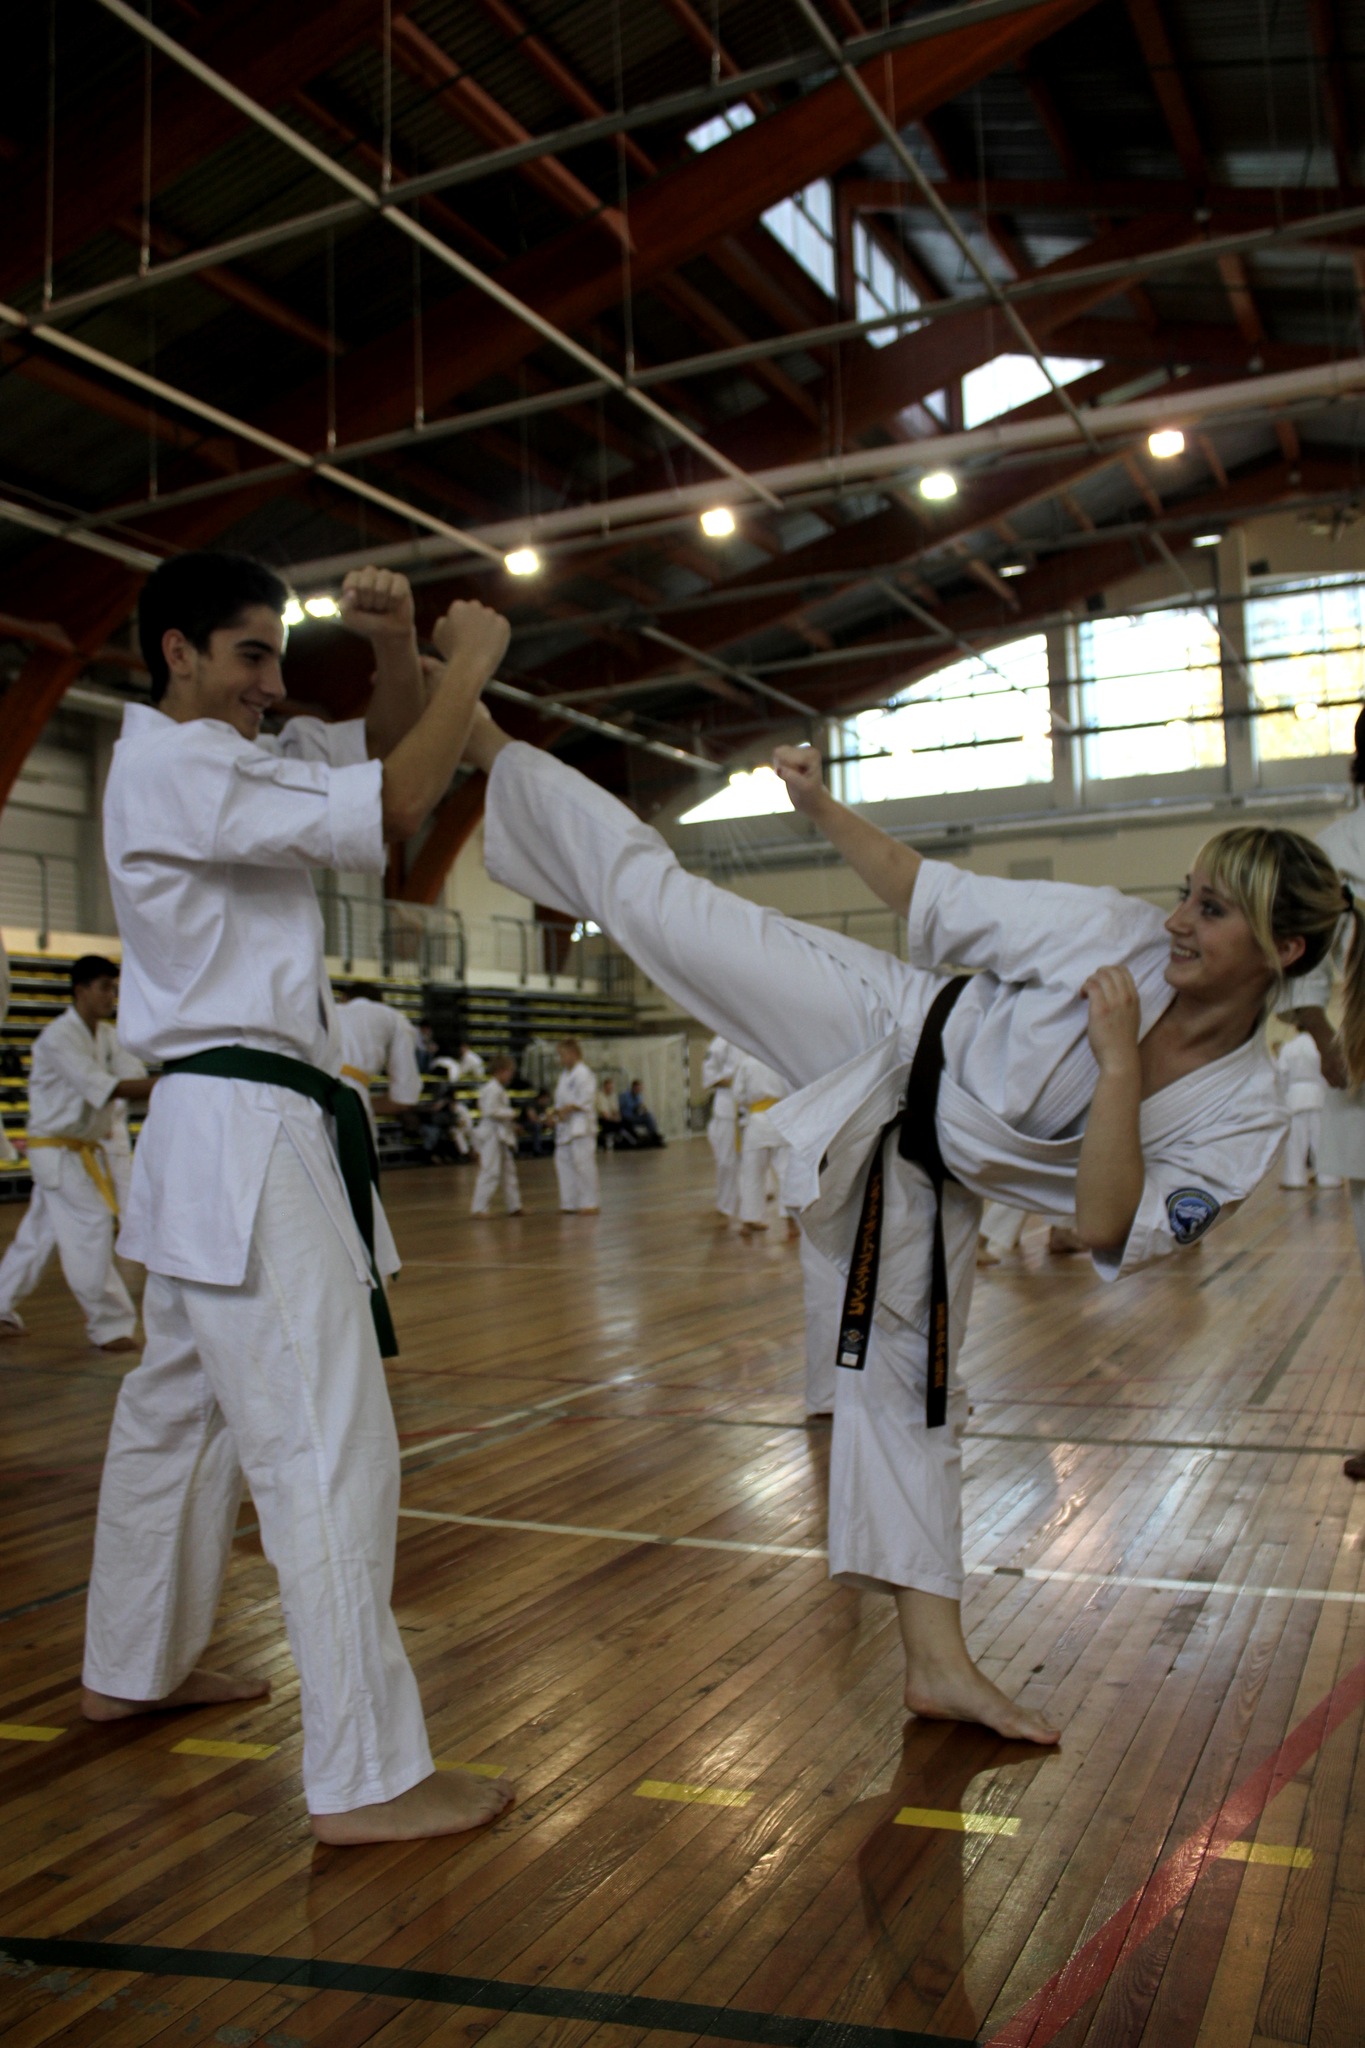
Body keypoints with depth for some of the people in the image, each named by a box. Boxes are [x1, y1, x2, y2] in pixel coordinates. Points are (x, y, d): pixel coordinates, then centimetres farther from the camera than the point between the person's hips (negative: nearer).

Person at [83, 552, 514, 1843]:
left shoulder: (230, 762, 16)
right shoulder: (176, 769, -14)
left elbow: (385, 749, 17)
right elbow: (395, 807, -22)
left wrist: (399, 647, -2)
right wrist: (472, 662, -9)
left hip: (224, 1137, 11)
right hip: (245, 1138, -11)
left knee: (180, 1413, 21)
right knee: (327, 1447, -10)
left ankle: (132, 1670, 38)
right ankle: (367, 1780, -4)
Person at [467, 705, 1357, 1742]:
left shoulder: (1244, 1116, -14)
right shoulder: (1118, 929, -16)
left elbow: (1109, 1233, -23)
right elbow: (931, 896, -6)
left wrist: (1119, 1060, -30)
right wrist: (826, 809, -12)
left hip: (929, 1173, 1)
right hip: (892, 1033, 0)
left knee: (915, 1381, 5)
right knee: (659, 899, -7)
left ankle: (938, 1660, 22)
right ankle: (492, 749, 14)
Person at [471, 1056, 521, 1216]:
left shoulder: (499, 1089, 16)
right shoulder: (492, 1089, -17)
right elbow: (491, 1111, -26)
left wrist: (511, 1125, 12)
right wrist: (511, 1113, -16)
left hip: (503, 1135, 11)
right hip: (492, 1135, -11)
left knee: (509, 1171, 15)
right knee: (490, 1172, -11)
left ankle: (513, 1206, 22)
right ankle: (478, 1208, -8)